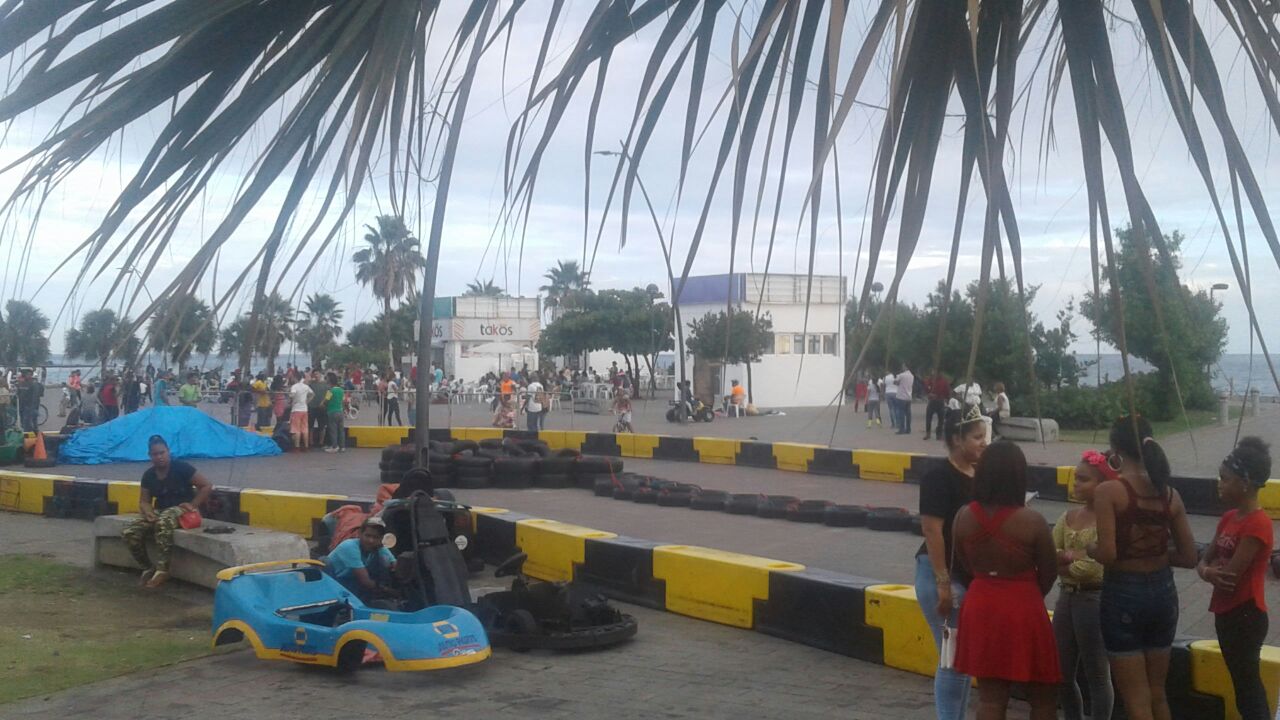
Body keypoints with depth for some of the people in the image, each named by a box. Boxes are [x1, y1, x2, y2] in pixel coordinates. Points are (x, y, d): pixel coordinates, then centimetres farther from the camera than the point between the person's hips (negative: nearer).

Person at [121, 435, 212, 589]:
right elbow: (144, 501, 10)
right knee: (129, 532, -19)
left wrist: (192, 505, -16)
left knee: (163, 522, -42)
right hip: (159, 512, 6)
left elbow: (207, 486, -9)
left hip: (181, 510, -6)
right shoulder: (148, 475, 6)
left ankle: (162, 570, -33)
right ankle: (148, 567, 0)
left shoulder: (181, 468, -9)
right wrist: (148, 512, -13)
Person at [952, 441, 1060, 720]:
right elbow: (1049, 572, -3)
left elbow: (968, 566, 5)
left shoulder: (964, 516, -5)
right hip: (1022, 609, -4)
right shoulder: (1031, 521, -16)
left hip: (980, 607, 4)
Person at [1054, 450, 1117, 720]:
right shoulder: (1068, 518, 10)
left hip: (1095, 599, -7)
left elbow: (1094, 569, -19)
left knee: (1097, 675, 2)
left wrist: (1061, 564, -6)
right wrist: (1070, 558, -17)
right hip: (1066, 598, 7)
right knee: (1063, 674, 14)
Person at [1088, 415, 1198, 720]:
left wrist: (1089, 549, -1)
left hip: (1124, 594, -5)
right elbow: (1188, 557, 4)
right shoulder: (1170, 494, 1)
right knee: (1157, 695, 21)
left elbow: (1107, 554, -21)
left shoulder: (1108, 491, -15)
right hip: (1163, 592, 5)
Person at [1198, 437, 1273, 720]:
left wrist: (1209, 572, -3)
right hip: (1226, 613, 9)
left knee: (1248, 687, -2)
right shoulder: (1229, 517, 9)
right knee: (1244, 683, 17)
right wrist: (1208, 572, -14)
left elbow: (1230, 574, -23)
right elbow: (1205, 560, 9)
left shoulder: (1257, 524, -19)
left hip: (1245, 616, -9)